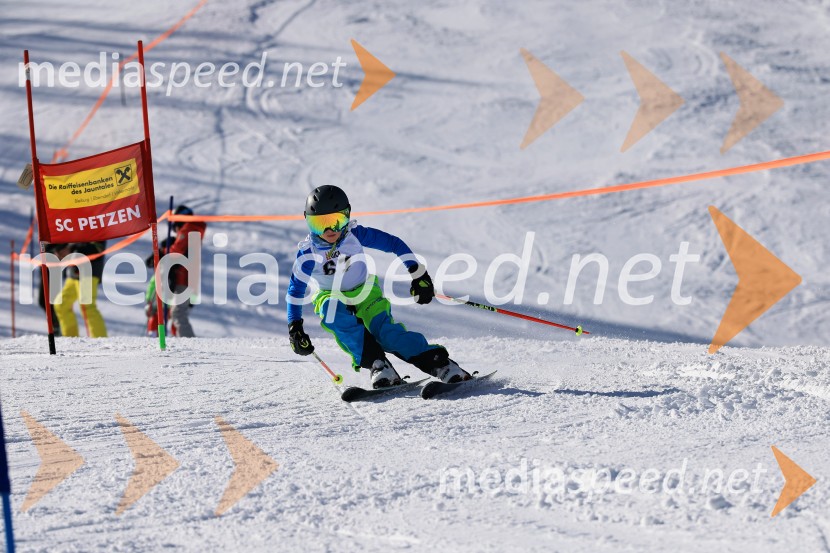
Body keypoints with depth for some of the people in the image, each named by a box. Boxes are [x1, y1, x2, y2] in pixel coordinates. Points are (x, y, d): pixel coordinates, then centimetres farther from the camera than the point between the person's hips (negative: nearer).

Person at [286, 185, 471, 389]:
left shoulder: (356, 235, -19)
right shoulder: (308, 255, -18)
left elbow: (394, 244, -9)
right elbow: (295, 288, -7)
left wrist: (417, 274, -10)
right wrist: (294, 326, -12)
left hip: (365, 290, 0)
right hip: (331, 296, 0)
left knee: (383, 328, -28)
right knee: (333, 313, -37)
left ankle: (436, 362, -32)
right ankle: (376, 364, -38)